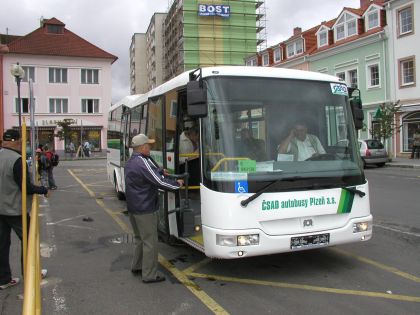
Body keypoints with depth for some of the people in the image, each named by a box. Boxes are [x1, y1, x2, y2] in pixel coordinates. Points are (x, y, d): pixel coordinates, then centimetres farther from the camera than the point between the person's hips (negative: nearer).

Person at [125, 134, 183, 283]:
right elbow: (159, 182, -22)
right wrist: (177, 184, -9)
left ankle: (137, 266, 34)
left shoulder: (130, 162, 10)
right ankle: (149, 275, 8)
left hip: (133, 207, 10)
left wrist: (160, 171, 5)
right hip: (145, 209, -10)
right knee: (150, 241, 0)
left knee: (140, 238, 23)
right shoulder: (143, 163, -22)